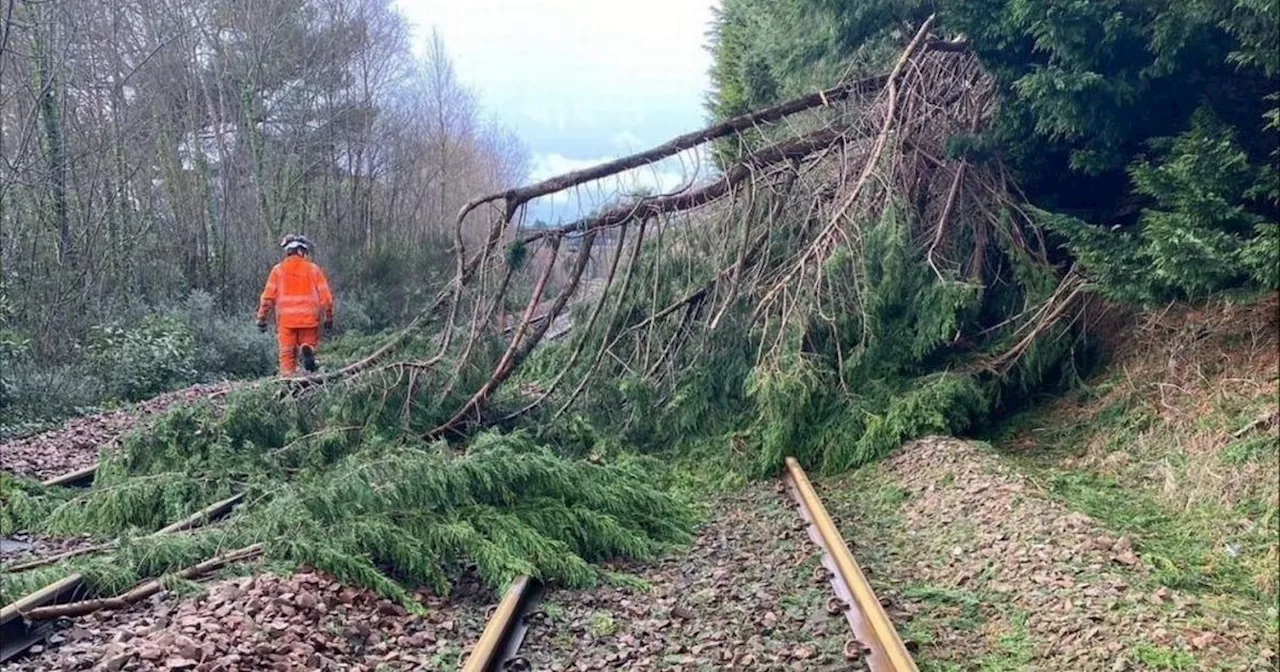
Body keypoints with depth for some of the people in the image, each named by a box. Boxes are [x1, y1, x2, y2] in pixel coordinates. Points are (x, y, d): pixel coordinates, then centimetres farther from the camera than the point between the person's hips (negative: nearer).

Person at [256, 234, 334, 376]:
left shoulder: (278, 269, 6)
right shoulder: (313, 269, 5)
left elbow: (268, 296, 2)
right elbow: (325, 296, 3)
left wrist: (261, 318, 7)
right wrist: (329, 317, 12)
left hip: (286, 319, 0)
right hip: (309, 319, 0)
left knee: (287, 353, 5)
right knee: (309, 343, 14)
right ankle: (308, 351, -18)